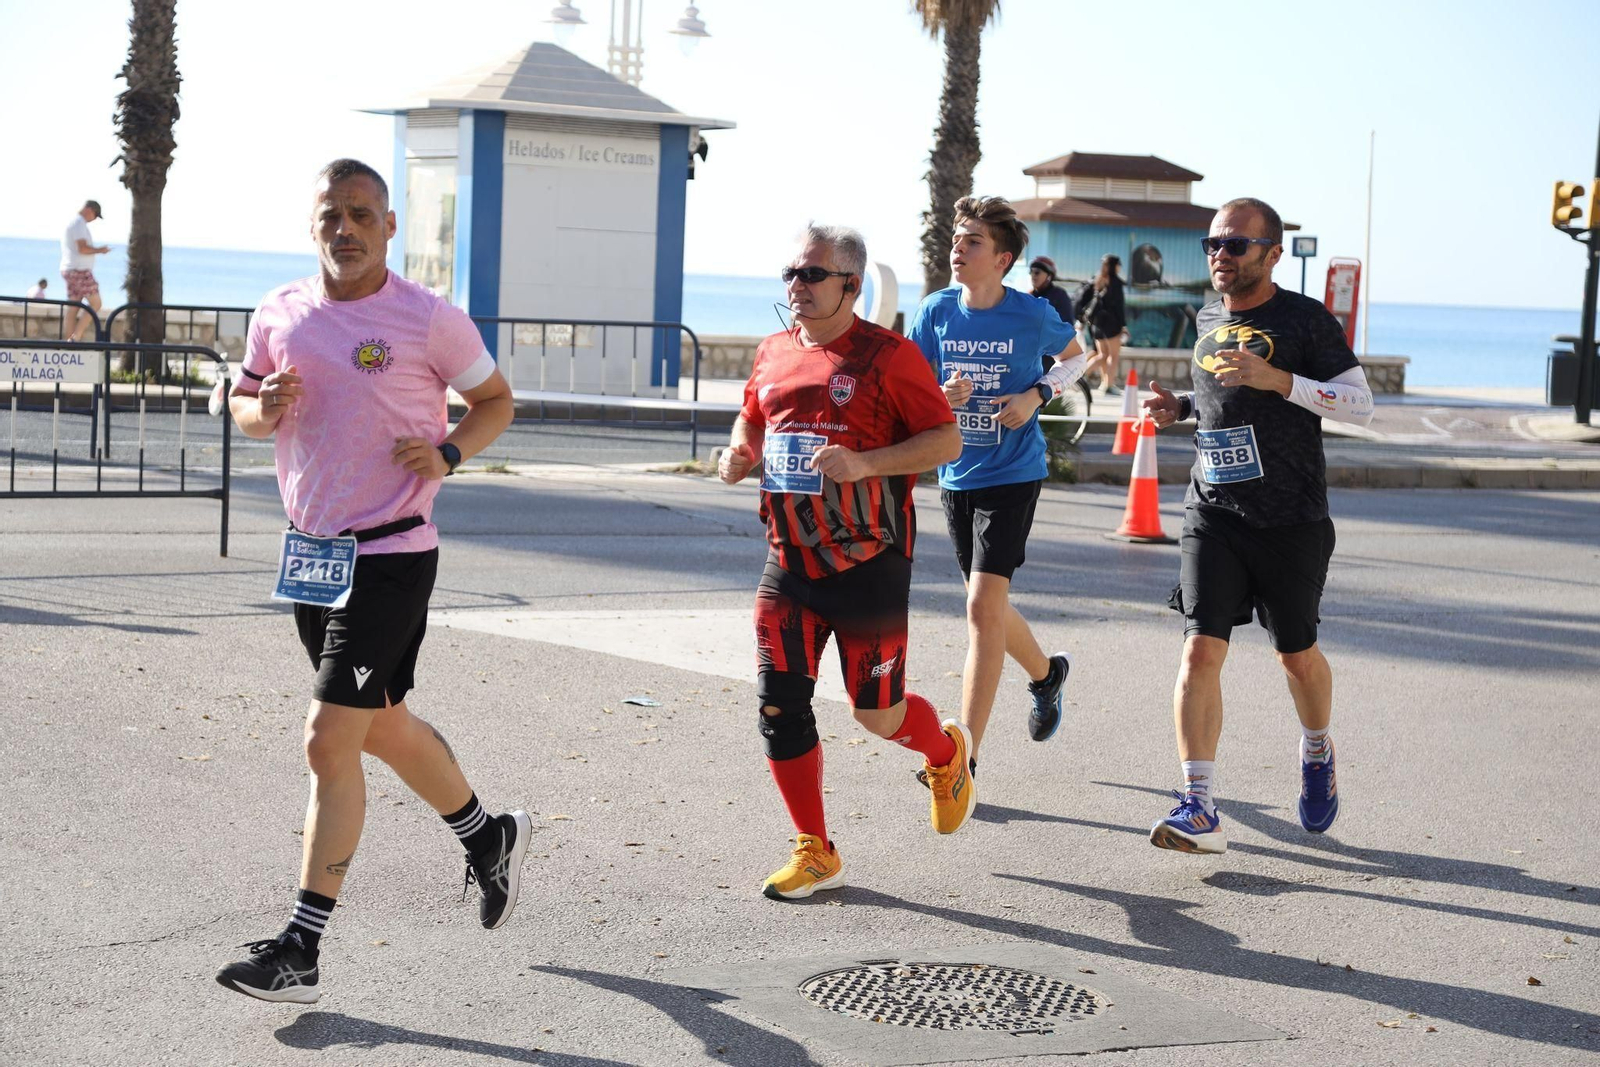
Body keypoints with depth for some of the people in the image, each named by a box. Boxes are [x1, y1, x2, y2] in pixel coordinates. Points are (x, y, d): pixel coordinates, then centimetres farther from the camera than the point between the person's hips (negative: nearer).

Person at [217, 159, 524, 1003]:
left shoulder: (429, 319, -9)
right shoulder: (279, 314, 4)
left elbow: (495, 400, 3)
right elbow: (243, 404, 16)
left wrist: (447, 453, -15)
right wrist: (263, 409, -7)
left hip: (390, 557, -6)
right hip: (310, 550, 6)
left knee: (330, 741, -11)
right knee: (382, 728, 19)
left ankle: (301, 951, -5)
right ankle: (488, 837, 44)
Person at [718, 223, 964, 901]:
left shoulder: (889, 356, -9)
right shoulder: (773, 354, 9)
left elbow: (947, 440, -11)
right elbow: (753, 425, 25)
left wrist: (865, 463, -23)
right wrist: (738, 457, 3)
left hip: (868, 564, -5)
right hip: (789, 564, 5)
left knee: (878, 714, 2)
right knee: (780, 704, -2)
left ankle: (947, 753, 38)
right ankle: (816, 854, 12)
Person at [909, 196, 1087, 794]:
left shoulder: (1033, 315, -10)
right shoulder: (936, 311, -3)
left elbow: (1074, 357, 10)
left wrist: (1037, 394, -9)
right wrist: (940, 399, -22)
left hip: (1013, 475, -5)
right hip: (956, 476, 5)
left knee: (984, 604, -16)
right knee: (988, 607, 17)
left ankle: (964, 759, -12)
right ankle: (1046, 673, 50)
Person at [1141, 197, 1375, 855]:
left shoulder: (1304, 319, -6)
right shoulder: (1208, 320, 11)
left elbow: (1360, 405, -9)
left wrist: (1278, 379, -20)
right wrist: (1179, 407, 6)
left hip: (1291, 519, -3)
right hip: (1213, 512, 3)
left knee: (1296, 654, 11)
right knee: (1201, 651, -10)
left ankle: (1317, 754, 42)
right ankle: (1199, 812, -11)